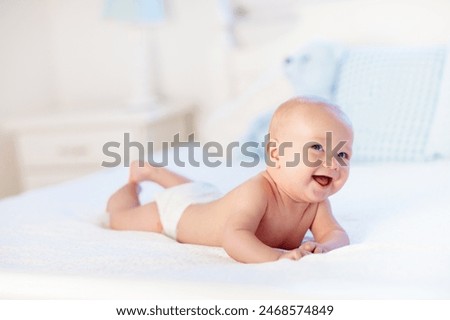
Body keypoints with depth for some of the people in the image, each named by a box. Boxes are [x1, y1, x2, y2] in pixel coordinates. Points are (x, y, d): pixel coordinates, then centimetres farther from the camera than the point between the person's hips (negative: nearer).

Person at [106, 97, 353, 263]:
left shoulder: (317, 200, -26)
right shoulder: (257, 192, -49)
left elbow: (336, 234, -24)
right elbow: (234, 238, -59)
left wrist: (323, 246, -47)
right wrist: (277, 256, -70)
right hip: (175, 209, -6)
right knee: (119, 219, 19)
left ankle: (151, 171, 60)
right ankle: (133, 182, 47)